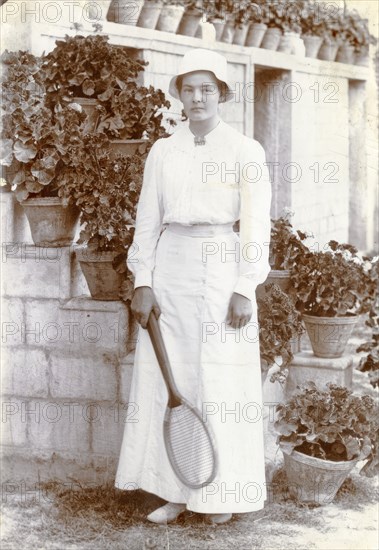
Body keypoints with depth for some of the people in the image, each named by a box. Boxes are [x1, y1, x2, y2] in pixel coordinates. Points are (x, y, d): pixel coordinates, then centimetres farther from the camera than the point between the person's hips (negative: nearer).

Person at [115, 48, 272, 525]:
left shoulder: (245, 151, 0)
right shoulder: (163, 152, 10)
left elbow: (255, 225, -4)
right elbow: (148, 219, 9)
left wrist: (244, 289, -11)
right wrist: (143, 282, 0)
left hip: (223, 268, -3)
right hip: (172, 267, 3)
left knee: (223, 381, -2)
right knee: (167, 377, 1)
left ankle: (222, 493, 9)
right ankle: (174, 491, 9)